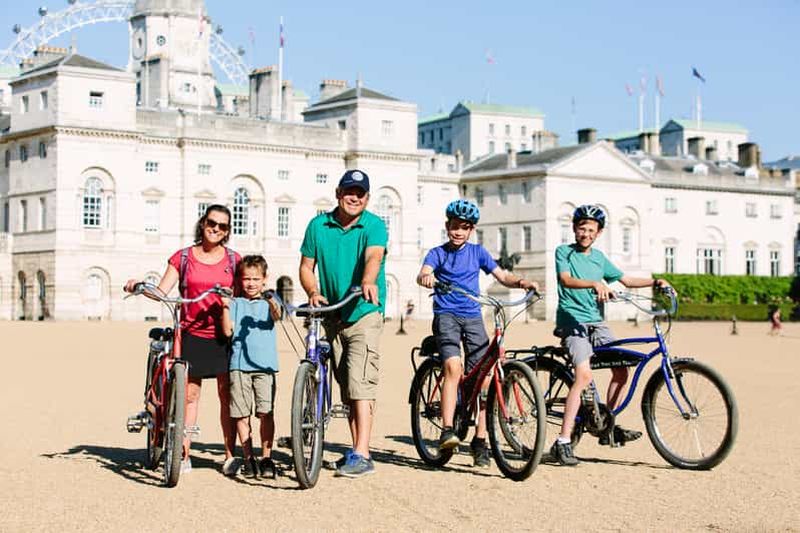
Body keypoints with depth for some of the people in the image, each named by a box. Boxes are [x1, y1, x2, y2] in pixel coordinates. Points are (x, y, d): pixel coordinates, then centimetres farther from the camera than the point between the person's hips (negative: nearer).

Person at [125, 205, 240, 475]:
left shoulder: (233, 260, 7)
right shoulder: (183, 257, 5)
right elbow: (161, 292, 0)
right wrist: (139, 286, -17)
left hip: (224, 334, 0)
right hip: (192, 334, 0)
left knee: (227, 395, 1)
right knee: (189, 394, 2)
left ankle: (230, 456, 9)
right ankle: (184, 456, 9)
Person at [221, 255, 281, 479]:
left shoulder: (267, 303, 9)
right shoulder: (235, 303, 12)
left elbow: (276, 317, -13)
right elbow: (227, 331, 3)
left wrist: (272, 302, -34)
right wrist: (225, 308, -9)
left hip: (265, 364, -1)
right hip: (239, 364, 1)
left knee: (266, 412, -5)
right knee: (241, 414, 2)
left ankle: (266, 458, 4)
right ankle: (248, 458, 12)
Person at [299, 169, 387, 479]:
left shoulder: (374, 225, -7)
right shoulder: (318, 225, 4)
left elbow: (374, 256, -26)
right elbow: (306, 267, 5)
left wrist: (368, 281, -46)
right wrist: (313, 292, -15)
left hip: (365, 313, -5)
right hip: (331, 316, 5)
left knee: (360, 382, -16)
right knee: (347, 387, 11)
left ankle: (361, 455, -18)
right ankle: (358, 449, 20)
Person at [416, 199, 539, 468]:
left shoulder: (477, 252, 15)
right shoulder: (437, 253, 6)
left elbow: (502, 275, 8)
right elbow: (422, 275, -13)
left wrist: (521, 282, -13)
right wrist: (426, 277, -38)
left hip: (473, 317, 3)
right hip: (446, 315, -3)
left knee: (483, 378, -6)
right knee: (453, 368, -27)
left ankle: (480, 441, 3)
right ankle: (447, 431, -27)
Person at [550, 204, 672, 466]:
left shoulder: (599, 257, 16)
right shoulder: (563, 252, -2)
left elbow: (626, 280, 22)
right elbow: (566, 279, -20)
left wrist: (655, 282, 7)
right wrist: (595, 284, -37)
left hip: (597, 323, 7)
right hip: (572, 321, -7)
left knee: (621, 370, 0)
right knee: (584, 374, -24)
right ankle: (562, 442, -23)